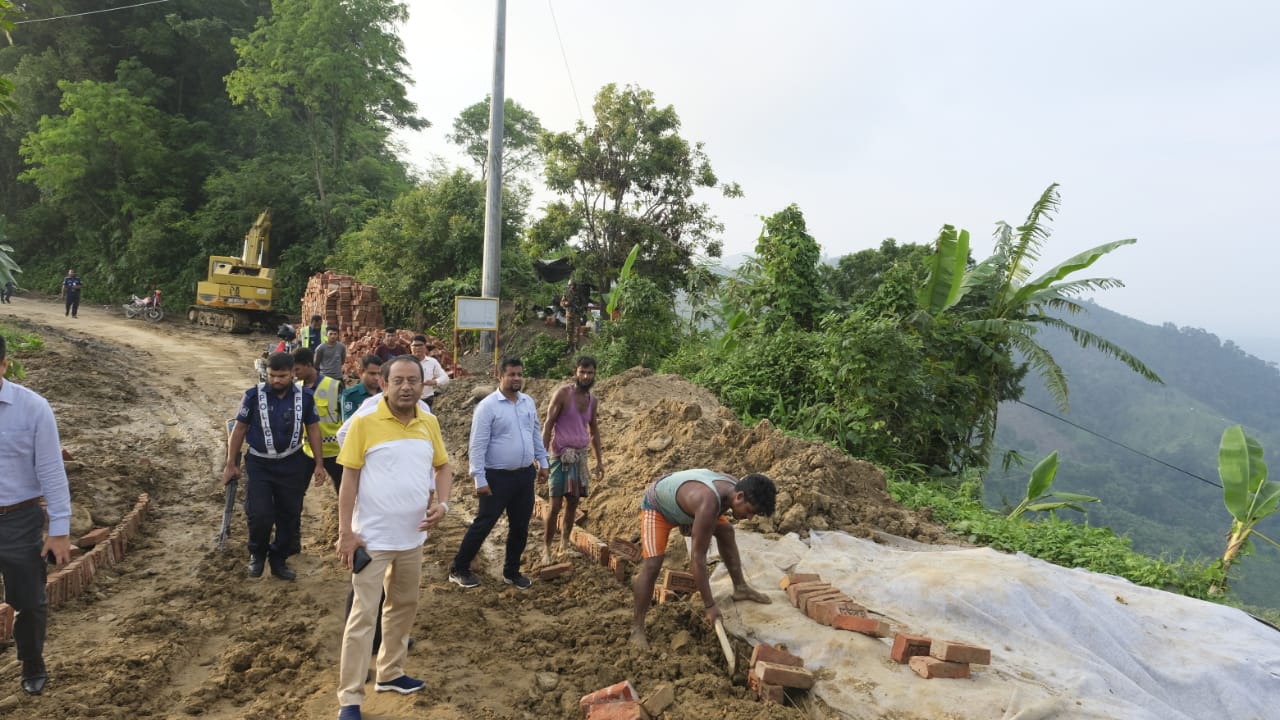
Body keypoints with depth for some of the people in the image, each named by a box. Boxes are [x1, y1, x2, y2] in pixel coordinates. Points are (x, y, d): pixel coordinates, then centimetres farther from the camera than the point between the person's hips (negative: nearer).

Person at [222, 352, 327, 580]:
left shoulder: (304, 397, -6)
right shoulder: (254, 395, -10)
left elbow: (313, 429, 4)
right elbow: (239, 429, -1)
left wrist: (319, 464, 2)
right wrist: (231, 464, 0)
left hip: (291, 464, 2)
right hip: (259, 464, -2)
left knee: (289, 515, 8)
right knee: (260, 515, -10)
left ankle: (279, 560, 26)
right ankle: (257, 554, 19)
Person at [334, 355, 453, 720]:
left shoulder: (430, 423, 1)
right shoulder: (364, 422, -12)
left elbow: (444, 467, 10)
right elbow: (349, 479, -10)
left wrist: (442, 503, -8)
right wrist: (345, 533, -13)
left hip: (413, 536, 6)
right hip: (373, 537, -5)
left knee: (403, 606, 18)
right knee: (363, 615, 0)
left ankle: (390, 673, 36)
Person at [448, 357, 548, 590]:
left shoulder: (529, 402, 6)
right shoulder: (488, 406, -14)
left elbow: (536, 434, 16)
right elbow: (477, 446, -15)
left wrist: (542, 462, 14)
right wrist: (480, 479, -17)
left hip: (525, 474, 6)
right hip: (498, 476, -6)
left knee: (520, 527, 13)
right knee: (483, 525, 2)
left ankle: (511, 572, 29)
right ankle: (458, 569, 18)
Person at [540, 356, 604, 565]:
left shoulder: (593, 400, 8)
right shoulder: (563, 394, -9)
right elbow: (548, 425, -10)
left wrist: (600, 460, 16)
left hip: (580, 455, 5)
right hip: (561, 455, -5)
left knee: (573, 503, 11)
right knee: (555, 505, -7)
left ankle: (565, 544, 24)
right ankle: (546, 548, 5)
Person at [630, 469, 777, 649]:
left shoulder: (734, 485, -20)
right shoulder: (708, 504, -45)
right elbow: (698, 558, -39)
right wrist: (710, 605, -34)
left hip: (683, 505, 8)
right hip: (657, 505, -8)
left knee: (726, 531, 11)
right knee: (652, 565, -21)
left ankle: (740, 588, 27)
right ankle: (637, 628, -10)